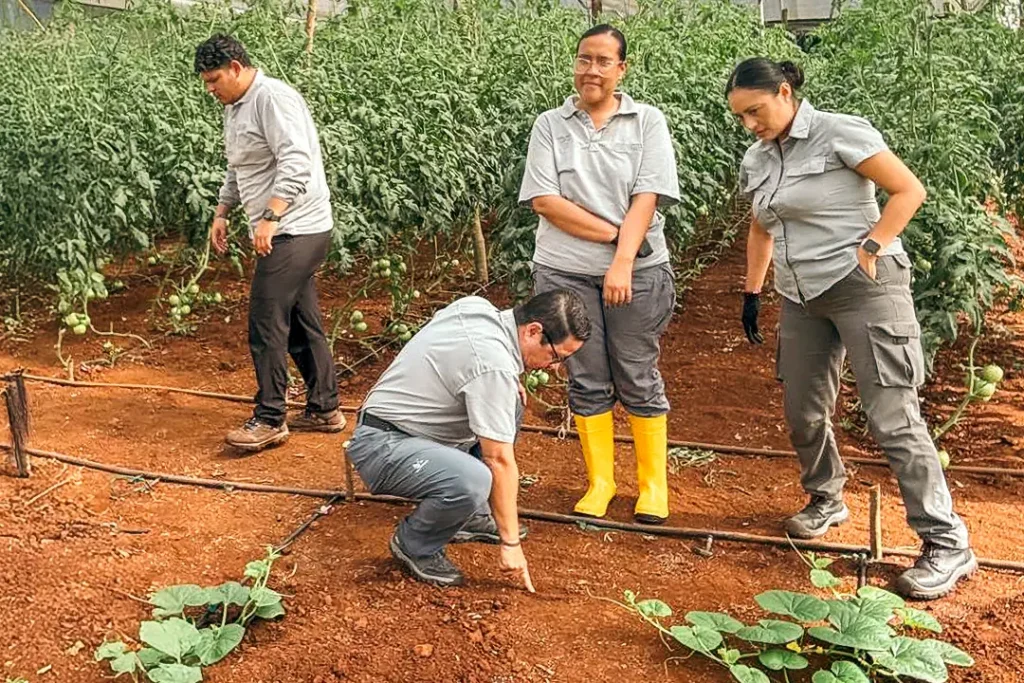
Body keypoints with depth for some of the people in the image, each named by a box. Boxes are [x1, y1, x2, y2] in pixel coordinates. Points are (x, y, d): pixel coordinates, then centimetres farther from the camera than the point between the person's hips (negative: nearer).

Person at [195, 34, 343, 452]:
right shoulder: (234, 108, 18)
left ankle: (270, 420, 1)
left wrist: (270, 218, -29)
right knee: (302, 323, 13)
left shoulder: (272, 98, -13)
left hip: (295, 230, -10)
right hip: (282, 232, 10)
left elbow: (295, 164, -24)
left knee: (267, 325, -8)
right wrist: (221, 213, 20)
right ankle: (324, 409, 22)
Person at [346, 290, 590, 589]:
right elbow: (499, 461, -22)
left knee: (509, 405, 13)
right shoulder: (494, 366, -26)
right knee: (473, 482, -35)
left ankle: (471, 516, 16)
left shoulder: (477, 305, 1)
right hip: (381, 446, -10)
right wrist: (510, 543, -14)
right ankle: (414, 545, -4)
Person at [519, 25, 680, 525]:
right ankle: (599, 479, 24)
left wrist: (622, 263, -19)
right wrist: (613, 233, -12)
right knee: (588, 381, 9)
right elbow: (543, 200, -6)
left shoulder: (648, 122, 1)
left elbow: (647, 197, -9)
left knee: (639, 381, 7)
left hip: (637, 272, -1)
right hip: (566, 273, 1)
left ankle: (654, 482, 22)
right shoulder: (549, 126, 4)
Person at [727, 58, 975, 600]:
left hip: (864, 288, -7)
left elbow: (909, 191, -10)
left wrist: (871, 247, -19)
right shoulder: (756, 161, 11)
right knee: (802, 413, 11)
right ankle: (826, 499, 37)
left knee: (892, 418, -9)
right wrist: (752, 293, 20)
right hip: (802, 297, 7)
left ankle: (947, 545, 1)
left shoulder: (840, 133, -9)